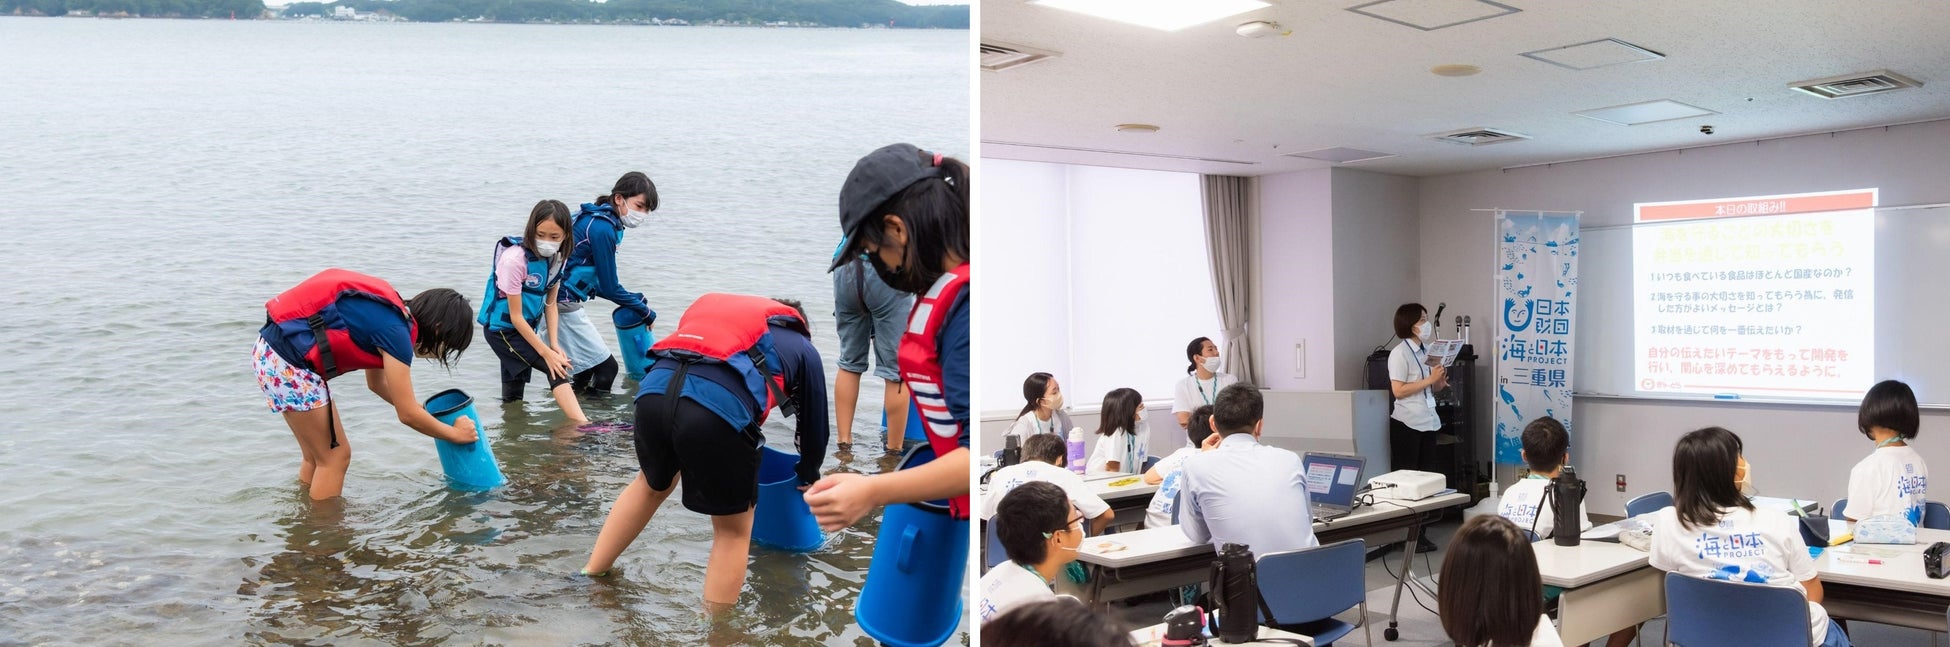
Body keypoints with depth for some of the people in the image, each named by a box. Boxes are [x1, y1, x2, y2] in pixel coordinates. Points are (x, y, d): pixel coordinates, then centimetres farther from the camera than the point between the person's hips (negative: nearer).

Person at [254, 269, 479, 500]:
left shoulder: (390, 312, 11)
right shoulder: (394, 331, -16)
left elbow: (376, 382, 26)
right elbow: (407, 414, -10)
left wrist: (426, 412, 27)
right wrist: (455, 434, 3)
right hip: (288, 362, -10)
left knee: (317, 456, 18)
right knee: (335, 457, 1)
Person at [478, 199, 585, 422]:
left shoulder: (556, 257, -4)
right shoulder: (514, 259, -25)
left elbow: (550, 303, 3)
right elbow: (516, 316, -21)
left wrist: (554, 343, -9)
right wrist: (546, 353, -21)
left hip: (525, 328, 7)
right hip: (502, 328, -7)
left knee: (513, 395, 13)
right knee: (556, 369, -20)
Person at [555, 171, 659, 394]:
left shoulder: (594, 219, 11)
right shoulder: (603, 228, -18)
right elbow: (610, 288, -13)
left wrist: (635, 299, 14)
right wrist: (646, 312, 0)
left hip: (555, 300, 10)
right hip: (562, 304, -10)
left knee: (588, 368, 19)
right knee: (606, 367, -5)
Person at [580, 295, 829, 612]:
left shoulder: (723, 309, 41)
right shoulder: (803, 348, 29)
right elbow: (814, 423, 33)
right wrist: (809, 478, 53)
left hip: (654, 390, 6)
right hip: (719, 404, -5)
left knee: (653, 483, 36)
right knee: (734, 528, 16)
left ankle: (591, 574, 48)